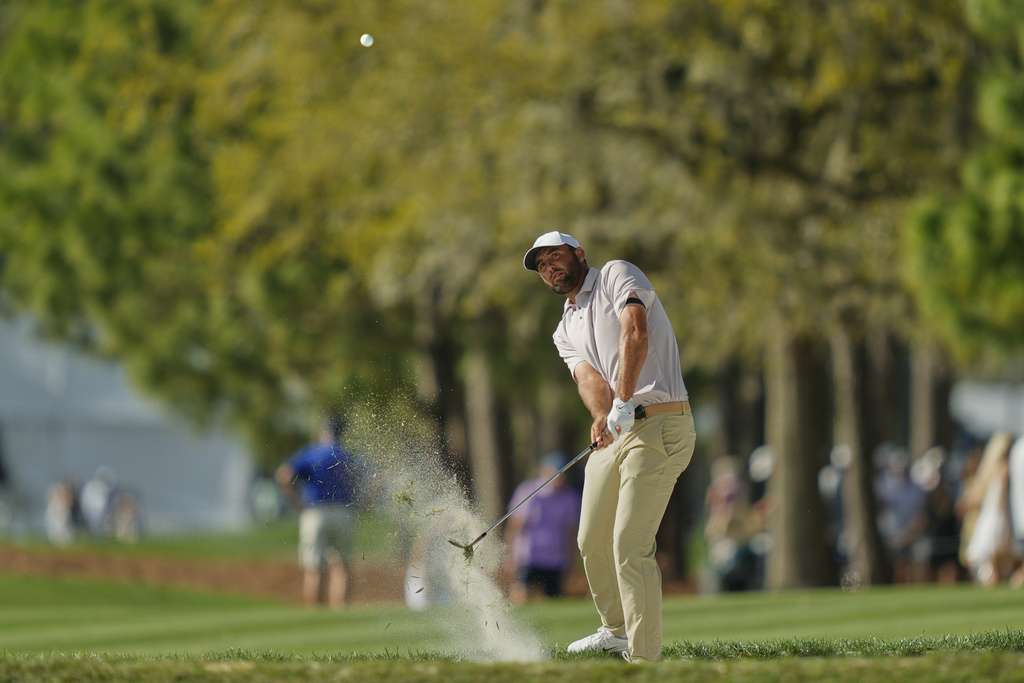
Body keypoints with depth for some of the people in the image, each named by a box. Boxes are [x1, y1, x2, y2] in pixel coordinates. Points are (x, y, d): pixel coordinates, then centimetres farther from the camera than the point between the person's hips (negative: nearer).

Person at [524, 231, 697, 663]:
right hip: (614, 432, 8)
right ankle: (617, 630, 36)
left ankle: (645, 657, -13)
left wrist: (623, 403, -29)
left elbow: (635, 333, -17)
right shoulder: (565, 331, 21)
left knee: (630, 545, -15)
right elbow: (588, 376, 0)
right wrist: (603, 416, -23)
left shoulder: (617, 275, 1)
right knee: (592, 541, 14)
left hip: (658, 427, -8)